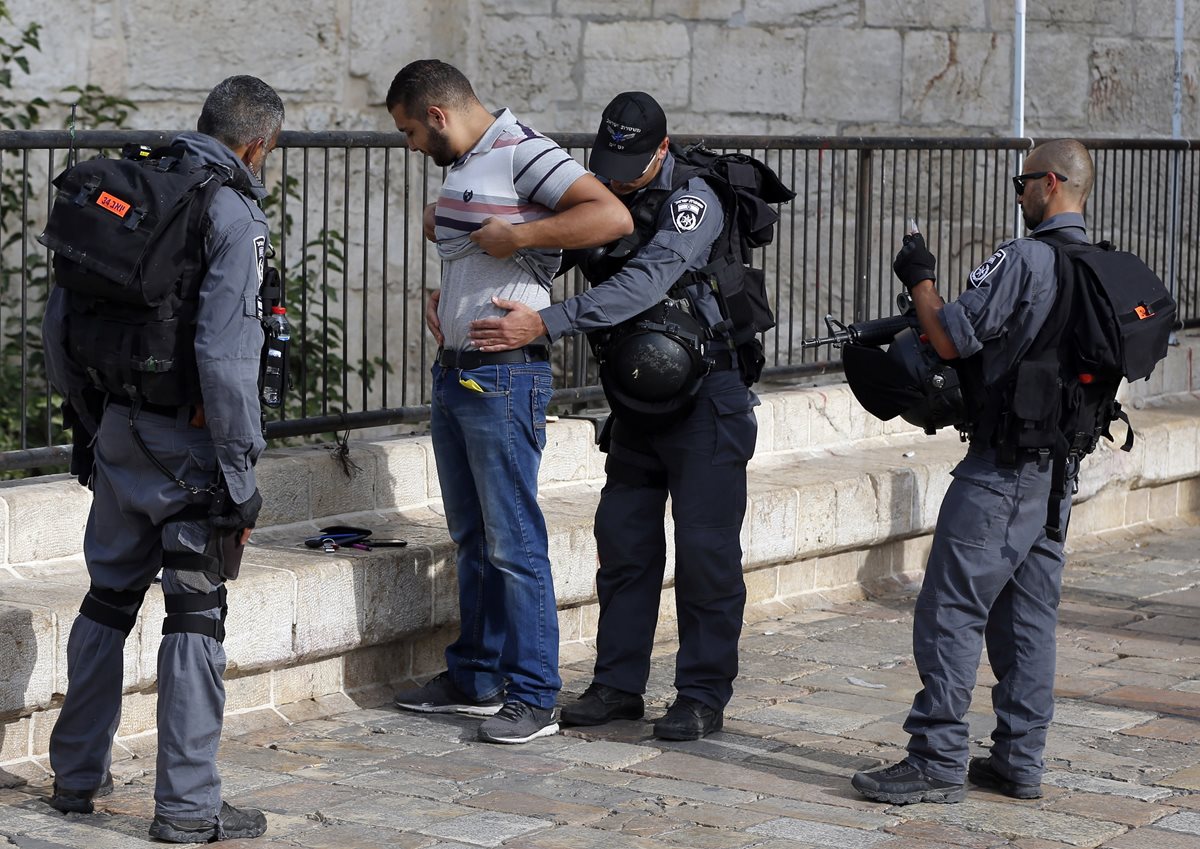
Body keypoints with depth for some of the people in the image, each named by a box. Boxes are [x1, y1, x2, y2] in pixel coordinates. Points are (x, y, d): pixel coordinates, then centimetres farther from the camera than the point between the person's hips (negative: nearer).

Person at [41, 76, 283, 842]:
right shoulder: (233, 217, -13)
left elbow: (61, 320, 10)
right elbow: (224, 356, -21)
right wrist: (241, 475, -16)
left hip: (119, 430, 7)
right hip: (187, 442, -7)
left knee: (108, 598, 18)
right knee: (196, 613, 0)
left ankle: (78, 775, 28)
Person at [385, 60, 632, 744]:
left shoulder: (523, 152, -13)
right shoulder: (463, 166, 16)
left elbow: (613, 217, -24)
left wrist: (514, 236, -22)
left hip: (505, 375, -10)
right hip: (454, 372, 10)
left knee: (513, 541, -7)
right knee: (473, 536, 15)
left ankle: (534, 698, -1)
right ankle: (476, 679, 24)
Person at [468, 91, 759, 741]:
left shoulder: (691, 202, -17)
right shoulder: (604, 199, 6)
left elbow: (642, 285, -31)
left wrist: (544, 324, -37)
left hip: (705, 399, -7)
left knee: (705, 548, -4)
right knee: (623, 540, 7)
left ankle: (703, 695, 4)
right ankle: (618, 685, 15)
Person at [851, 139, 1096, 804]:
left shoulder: (1023, 260, -16)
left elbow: (951, 340, -14)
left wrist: (921, 281, 3)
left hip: (1001, 468, -8)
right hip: (1058, 468, 9)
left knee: (951, 609, -5)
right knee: (1028, 616, 12)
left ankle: (938, 760, -6)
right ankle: (1019, 761, 15)